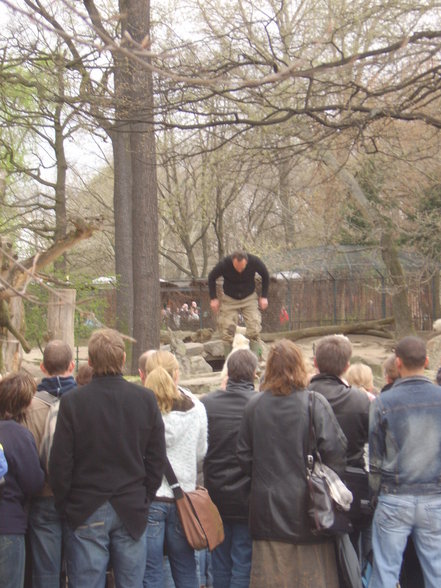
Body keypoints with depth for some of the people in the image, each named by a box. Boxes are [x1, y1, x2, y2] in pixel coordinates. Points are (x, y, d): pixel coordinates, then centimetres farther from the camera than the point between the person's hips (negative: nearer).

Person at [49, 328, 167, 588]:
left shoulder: (72, 401, -10)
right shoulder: (145, 398, -3)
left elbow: (60, 462, -7)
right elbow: (158, 457, 1)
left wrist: (64, 503, 5)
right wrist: (146, 498, 11)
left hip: (86, 511, -2)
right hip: (132, 509, 2)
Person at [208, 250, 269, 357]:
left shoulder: (255, 262, -23)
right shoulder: (224, 264, -25)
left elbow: (265, 276, -2)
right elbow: (211, 278, -5)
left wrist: (264, 297, -3)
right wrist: (213, 298, -8)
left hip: (249, 298, 0)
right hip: (229, 299, 0)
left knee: (254, 332, -12)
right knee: (227, 332, -5)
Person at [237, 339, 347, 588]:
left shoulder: (254, 405, -1)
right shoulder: (315, 403, -10)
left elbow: (244, 455, 5)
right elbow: (335, 449, -13)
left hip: (268, 505, 3)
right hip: (307, 506, -2)